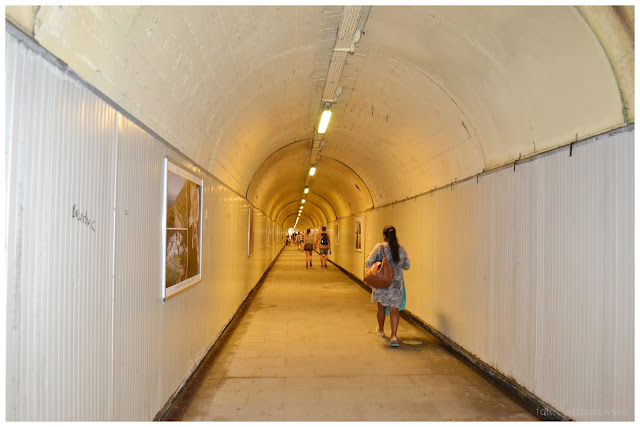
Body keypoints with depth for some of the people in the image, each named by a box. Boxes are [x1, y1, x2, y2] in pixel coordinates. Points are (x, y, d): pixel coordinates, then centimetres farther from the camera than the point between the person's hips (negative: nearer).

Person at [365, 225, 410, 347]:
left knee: (381, 307, 18)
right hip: (396, 284, 1)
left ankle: (380, 330, 38)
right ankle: (394, 336, -6)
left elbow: (369, 263, -11)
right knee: (394, 309, 4)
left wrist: (370, 256, 9)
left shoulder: (380, 247, -10)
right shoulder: (401, 249, 0)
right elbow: (407, 266, 10)